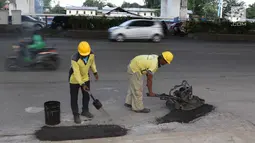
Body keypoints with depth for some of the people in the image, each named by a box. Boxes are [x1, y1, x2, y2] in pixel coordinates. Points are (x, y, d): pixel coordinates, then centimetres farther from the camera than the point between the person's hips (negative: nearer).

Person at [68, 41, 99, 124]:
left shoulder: (91, 54, -18)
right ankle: (76, 115, 20)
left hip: (85, 78, 5)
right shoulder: (74, 59, -34)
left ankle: (85, 111, 38)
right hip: (74, 80, -5)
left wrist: (95, 72, 5)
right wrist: (82, 84, -36)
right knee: (74, 98, 4)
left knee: (86, 96, 17)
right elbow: (76, 73, -33)